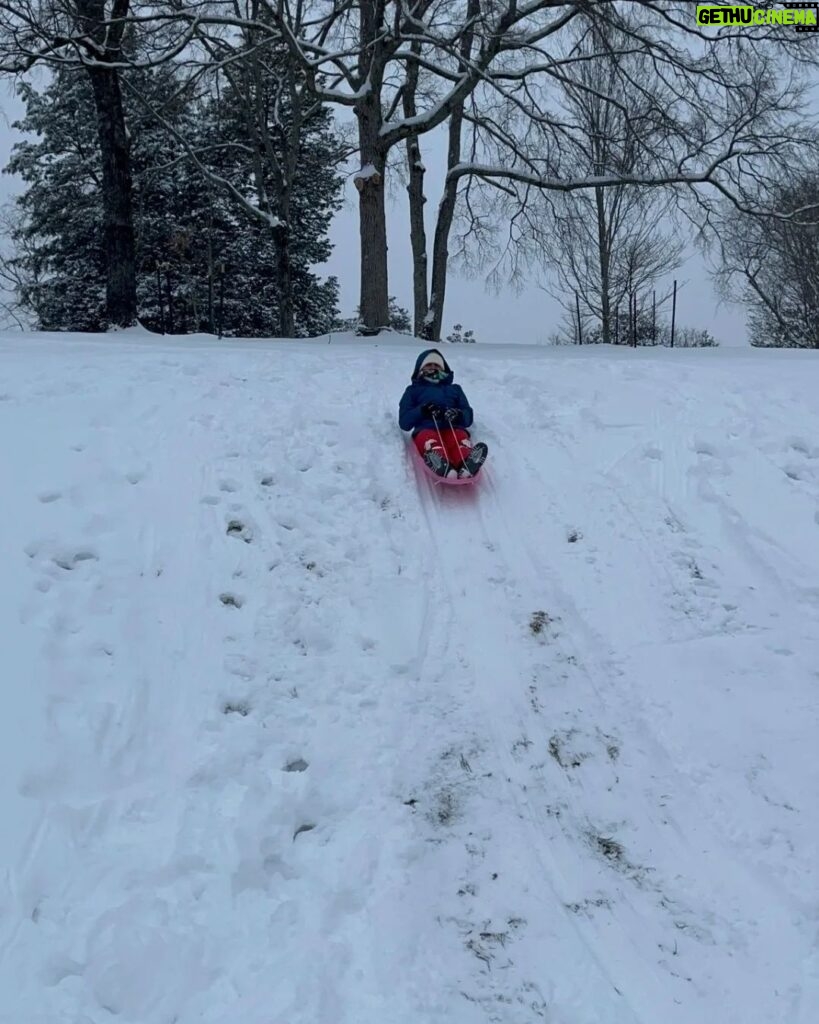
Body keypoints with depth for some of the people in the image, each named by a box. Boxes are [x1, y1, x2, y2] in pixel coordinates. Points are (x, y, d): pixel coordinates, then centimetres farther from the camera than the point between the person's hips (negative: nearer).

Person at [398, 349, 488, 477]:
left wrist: (459, 415, -3)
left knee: (460, 437, -37)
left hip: (453, 429, 2)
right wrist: (421, 411, -4)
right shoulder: (413, 391, 32)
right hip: (426, 429, -1)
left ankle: (467, 464, -70)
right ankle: (441, 466, -72)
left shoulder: (455, 389, 37)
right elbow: (404, 422, 18)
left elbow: (468, 418, 24)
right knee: (428, 438, -40)